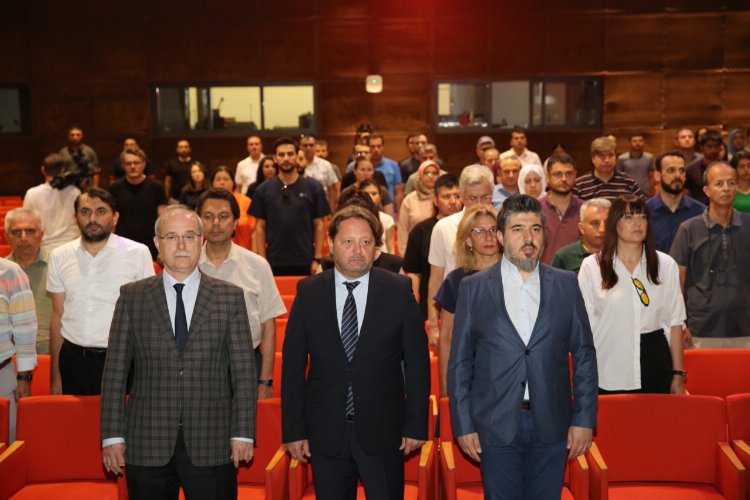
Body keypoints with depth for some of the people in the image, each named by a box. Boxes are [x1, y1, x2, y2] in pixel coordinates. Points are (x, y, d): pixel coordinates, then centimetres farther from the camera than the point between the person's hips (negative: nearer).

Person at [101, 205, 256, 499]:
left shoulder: (230, 297, 2)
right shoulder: (133, 296, 4)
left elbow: (244, 370, 1)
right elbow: (115, 371, 4)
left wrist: (242, 433, -3)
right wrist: (112, 435, 0)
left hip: (212, 443, 0)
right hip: (147, 442, 1)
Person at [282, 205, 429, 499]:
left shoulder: (399, 290, -2)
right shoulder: (309, 293, 0)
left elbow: (417, 362, 0)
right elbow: (293, 366, 1)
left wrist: (416, 425, -3)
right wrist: (294, 430, -1)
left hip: (383, 431, -1)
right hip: (326, 432, 1)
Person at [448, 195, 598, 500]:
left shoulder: (566, 285, 4)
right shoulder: (474, 288, -1)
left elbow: (583, 354, 5)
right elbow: (460, 363, 0)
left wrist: (584, 418, 0)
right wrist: (463, 425, -3)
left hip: (552, 426, 1)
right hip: (496, 426, -1)